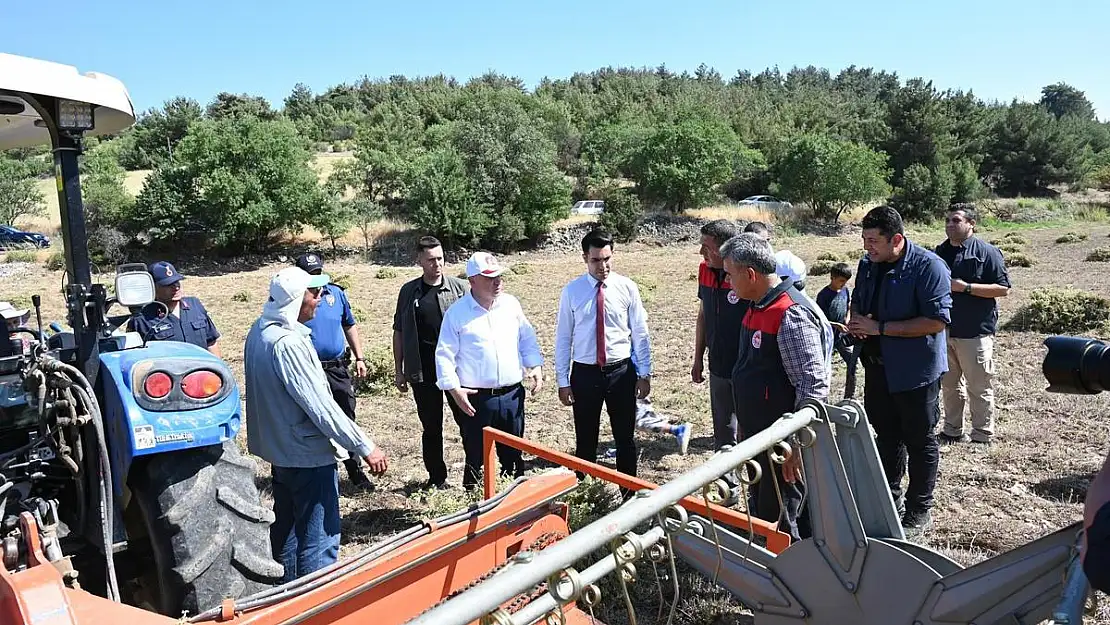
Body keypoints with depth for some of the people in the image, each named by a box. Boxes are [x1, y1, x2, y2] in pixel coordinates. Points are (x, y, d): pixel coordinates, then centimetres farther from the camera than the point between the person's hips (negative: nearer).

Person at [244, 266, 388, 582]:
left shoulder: (259, 331, 5)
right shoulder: (288, 343, -25)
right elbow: (320, 405, -27)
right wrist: (365, 447, -23)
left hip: (280, 450, 10)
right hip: (309, 455, -10)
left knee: (286, 531, 23)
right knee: (319, 543, -2)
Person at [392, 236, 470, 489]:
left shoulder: (460, 288, 0)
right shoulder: (409, 291, 5)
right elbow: (399, 331, 10)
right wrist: (398, 370, 8)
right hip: (423, 371, 1)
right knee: (431, 428, 11)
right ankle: (437, 478, 24)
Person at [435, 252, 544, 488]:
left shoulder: (511, 304, 6)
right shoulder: (456, 313, -7)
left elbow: (528, 338, 16)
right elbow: (444, 355, -6)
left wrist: (535, 366, 4)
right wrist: (454, 389, -14)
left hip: (512, 394, 4)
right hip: (476, 398, -4)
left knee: (513, 455, 15)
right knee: (475, 458, 6)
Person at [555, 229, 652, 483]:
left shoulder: (627, 288, -4)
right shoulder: (571, 291, -4)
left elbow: (641, 333, 1)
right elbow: (563, 338, 0)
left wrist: (644, 373, -2)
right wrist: (563, 380, -1)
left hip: (621, 371, 0)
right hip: (585, 373, 0)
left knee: (626, 438, 13)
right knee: (585, 440, 11)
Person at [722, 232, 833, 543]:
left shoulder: (790, 315, -24)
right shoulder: (759, 306, 7)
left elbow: (814, 387, -26)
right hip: (759, 436, 10)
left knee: (779, 527, 3)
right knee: (760, 513, 23)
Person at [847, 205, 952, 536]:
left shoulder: (928, 266, -20)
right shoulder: (868, 264, 3)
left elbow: (937, 321, -25)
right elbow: (858, 301, 18)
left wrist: (880, 328, -25)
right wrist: (855, 319, -6)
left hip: (915, 369, -7)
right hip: (878, 367, 7)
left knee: (919, 440, 8)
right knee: (886, 434, 20)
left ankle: (918, 511, 24)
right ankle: (890, 498, 37)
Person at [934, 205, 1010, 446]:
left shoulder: (986, 252, -7)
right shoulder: (940, 252, 12)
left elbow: (1003, 288, -12)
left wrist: (965, 286, -19)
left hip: (975, 331, -6)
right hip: (944, 330, 6)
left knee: (979, 388, 2)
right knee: (949, 385, 15)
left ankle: (982, 437, 13)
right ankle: (952, 432, 28)